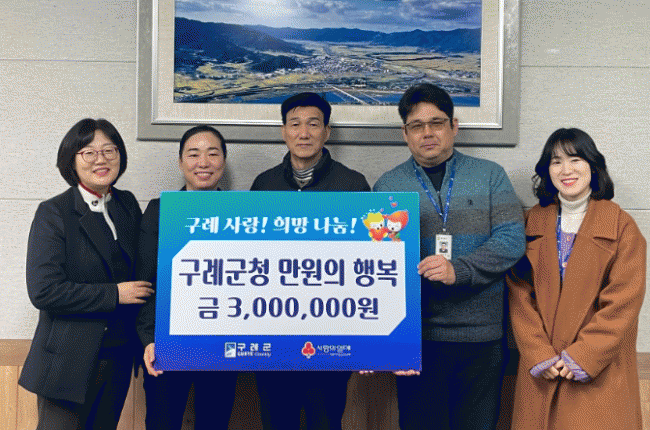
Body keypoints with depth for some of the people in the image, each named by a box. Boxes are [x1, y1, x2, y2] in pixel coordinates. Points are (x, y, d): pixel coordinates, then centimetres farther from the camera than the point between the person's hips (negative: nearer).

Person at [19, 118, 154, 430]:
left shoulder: (127, 205, 8)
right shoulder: (53, 213, -9)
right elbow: (42, 290, -17)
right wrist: (113, 294, -16)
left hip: (118, 359, 5)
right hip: (70, 363, -5)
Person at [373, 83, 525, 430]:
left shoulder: (490, 177, 7)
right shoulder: (387, 186, 7)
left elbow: (512, 240, -3)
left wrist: (458, 270, -17)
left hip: (481, 336, 1)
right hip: (416, 337, 0)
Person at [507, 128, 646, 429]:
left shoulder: (621, 225, -3)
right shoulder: (533, 222, 5)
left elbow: (624, 301, -7)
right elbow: (520, 294, 1)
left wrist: (584, 356, -12)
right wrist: (539, 354, -8)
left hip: (600, 371, -2)